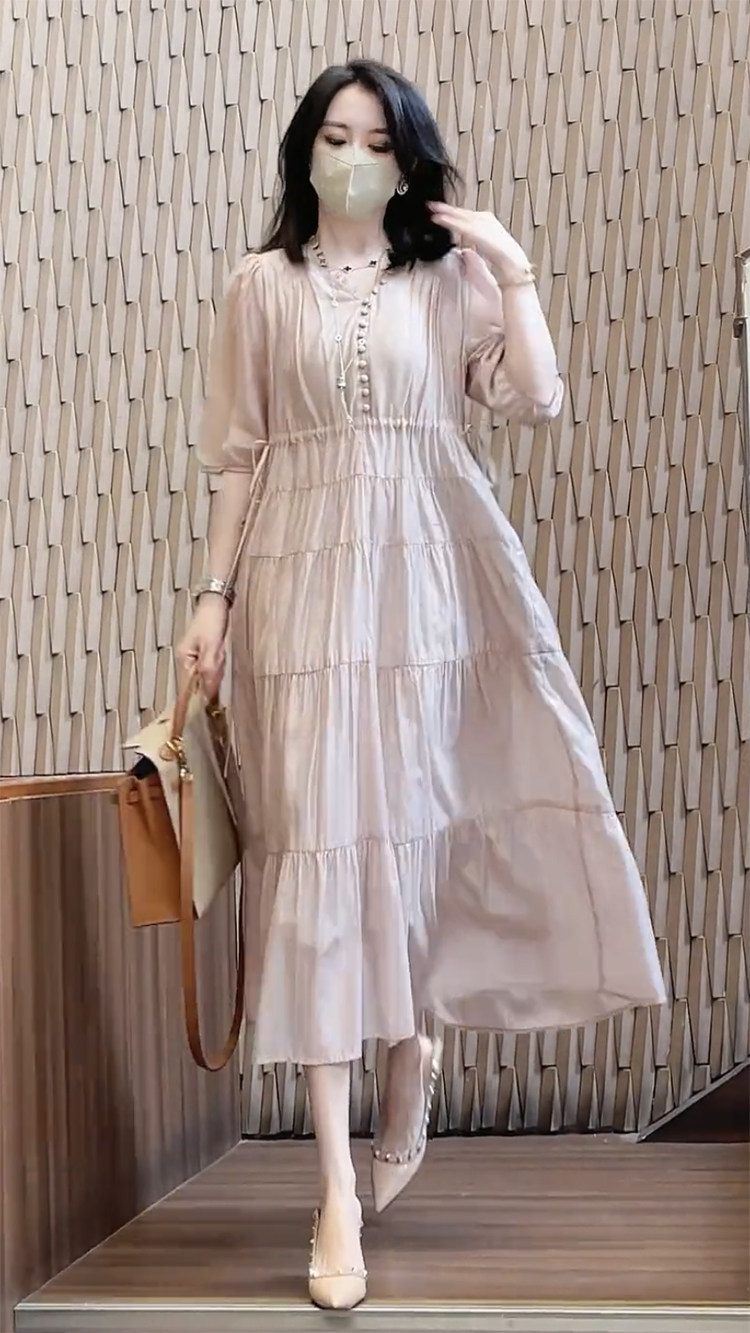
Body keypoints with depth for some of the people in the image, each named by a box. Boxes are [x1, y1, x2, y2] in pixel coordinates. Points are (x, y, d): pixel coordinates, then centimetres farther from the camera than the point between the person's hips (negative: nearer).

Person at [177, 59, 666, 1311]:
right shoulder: (262, 285, 9)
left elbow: (535, 401, -2)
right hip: (308, 576, -1)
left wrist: (513, 268, -4)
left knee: (426, 823, 5)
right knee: (317, 842, -6)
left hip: (433, 574, 1)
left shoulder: (454, 277, 10)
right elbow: (238, 452, 7)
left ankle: (414, 1046, 37)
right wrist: (214, 592, 2)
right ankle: (339, 1192, -3)